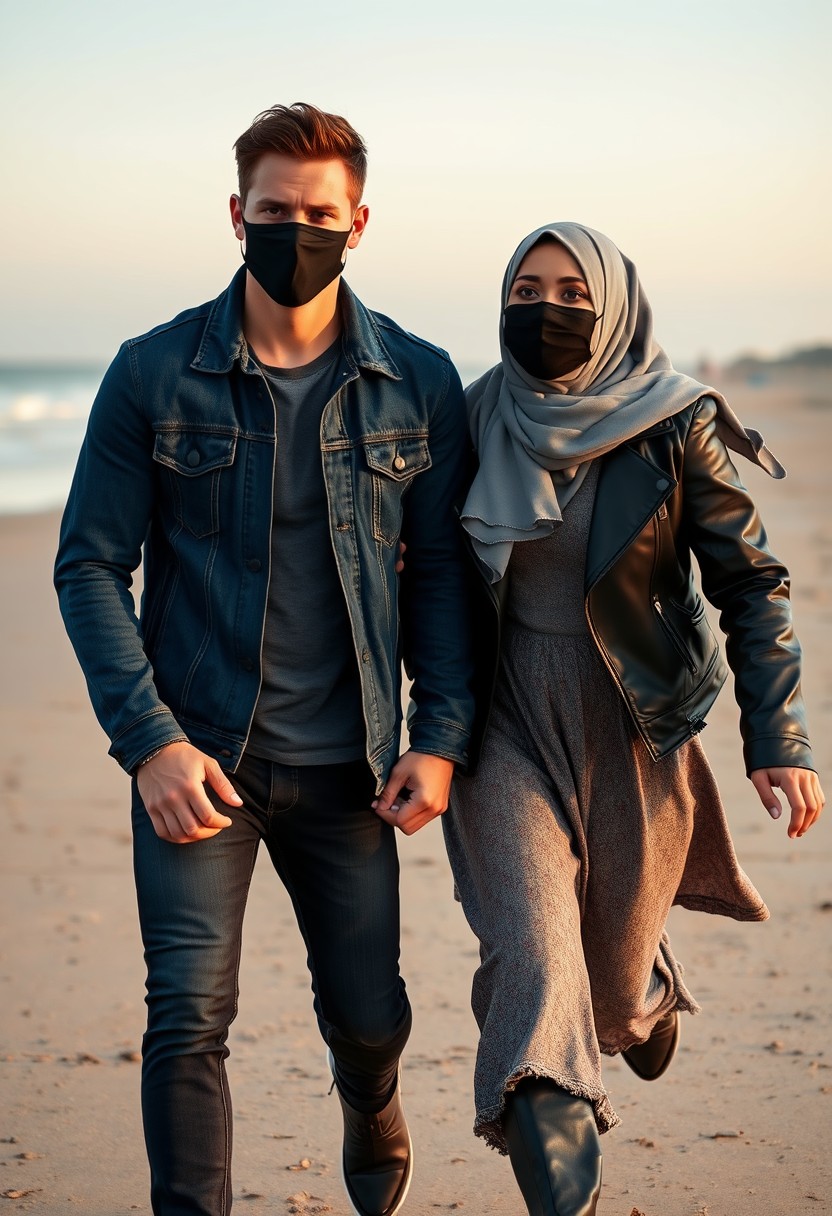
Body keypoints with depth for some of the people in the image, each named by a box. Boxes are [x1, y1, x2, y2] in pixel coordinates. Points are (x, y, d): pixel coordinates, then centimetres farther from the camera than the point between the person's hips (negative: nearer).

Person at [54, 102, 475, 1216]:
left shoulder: (419, 383, 2)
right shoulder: (154, 375, -3)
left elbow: (441, 570, 6)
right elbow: (90, 567, -2)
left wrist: (440, 735, -5)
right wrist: (150, 740, -13)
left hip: (346, 764, 2)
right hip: (195, 756, -1)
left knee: (370, 1016, 13)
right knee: (190, 1020, -9)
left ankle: (371, 1113, 48)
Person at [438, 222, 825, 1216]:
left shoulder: (675, 427, -9)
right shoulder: (474, 422, -2)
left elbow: (751, 584, -6)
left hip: (635, 730, -1)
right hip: (508, 726, 1)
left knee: (612, 969, 13)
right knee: (531, 961, -16)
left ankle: (649, 991, 52)